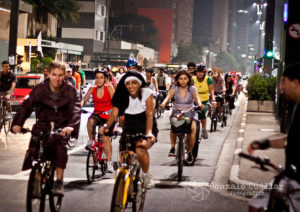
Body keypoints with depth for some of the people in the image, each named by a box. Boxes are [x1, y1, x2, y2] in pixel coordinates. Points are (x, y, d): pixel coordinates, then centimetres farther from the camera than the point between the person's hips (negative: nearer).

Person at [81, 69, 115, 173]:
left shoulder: (109, 88, -8)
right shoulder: (92, 89, 0)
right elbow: (84, 100, -6)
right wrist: (80, 106, -27)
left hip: (108, 116, -2)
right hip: (97, 114, 2)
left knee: (106, 138, -9)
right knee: (90, 121, -33)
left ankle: (109, 162, 2)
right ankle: (90, 140, -9)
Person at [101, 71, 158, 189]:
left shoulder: (147, 93, -13)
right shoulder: (122, 95, -6)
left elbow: (149, 114, -23)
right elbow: (114, 113, -16)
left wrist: (149, 132, -39)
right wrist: (107, 126, -36)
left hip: (145, 127, -3)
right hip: (129, 128, 3)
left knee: (140, 148, -31)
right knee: (124, 157, -9)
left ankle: (147, 175, -8)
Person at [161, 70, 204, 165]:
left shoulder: (192, 88, 1)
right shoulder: (174, 88, 2)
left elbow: (196, 98, -13)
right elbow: (168, 96, -14)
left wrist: (199, 104, -36)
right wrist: (163, 103, -35)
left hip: (189, 113, 0)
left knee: (193, 128, -25)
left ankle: (190, 152, -9)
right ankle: (173, 147, -15)